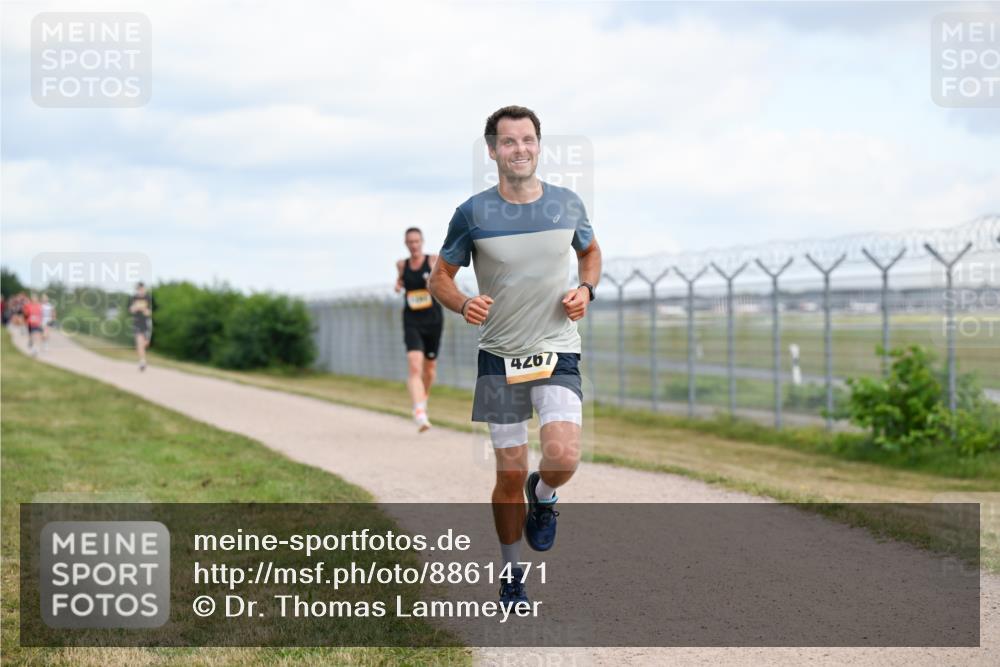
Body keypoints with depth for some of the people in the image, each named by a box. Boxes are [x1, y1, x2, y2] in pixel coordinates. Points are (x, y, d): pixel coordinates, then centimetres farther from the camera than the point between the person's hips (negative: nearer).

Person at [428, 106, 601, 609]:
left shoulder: (567, 204, 0)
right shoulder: (473, 213, -5)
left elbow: (590, 251, 20)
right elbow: (439, 277, 4)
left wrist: (586, 289, 0)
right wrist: (463, 304, -17)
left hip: (558, 352, 1)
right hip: (499, 357, 0)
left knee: (563, 457, -20)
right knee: (510, 473, 3)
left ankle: (543, 498, 17)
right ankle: (511, 574, 24)